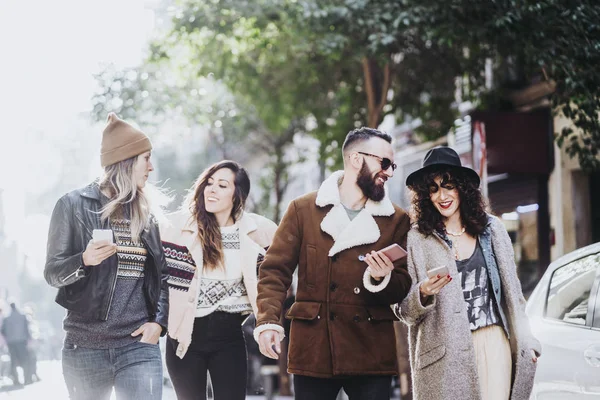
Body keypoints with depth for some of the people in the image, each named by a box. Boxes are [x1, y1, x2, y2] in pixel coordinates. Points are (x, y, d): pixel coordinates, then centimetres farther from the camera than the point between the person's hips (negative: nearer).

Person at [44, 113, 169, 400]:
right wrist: (85, 260, -21)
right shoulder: (75, 204, 1)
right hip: (85, 346, -2)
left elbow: (163, 273, 14)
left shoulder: (146, 212, 13)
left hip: (139, 345, 2)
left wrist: (159, 322, -1)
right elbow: (53, 273, -1)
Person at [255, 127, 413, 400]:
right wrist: (268, 321, -12)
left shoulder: (396, 219, 10)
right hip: (313, 349, -1)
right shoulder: (303, 209, 5)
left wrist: (382, 280, -14)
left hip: (372, 354, 2)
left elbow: (402, 288, 8)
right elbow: (275, 270, 2)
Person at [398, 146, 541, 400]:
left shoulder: (492, 229, 9)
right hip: (446, 353, -2)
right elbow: (407, 314, 1)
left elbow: (512, 292, 16)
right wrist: (423, 294, -19)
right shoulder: (418, 239, 0)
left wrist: (526, 342, 12)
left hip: (495, 343, 2)